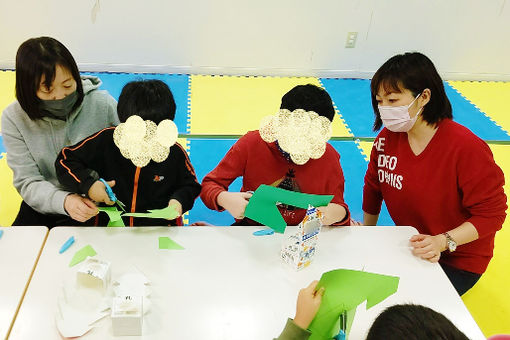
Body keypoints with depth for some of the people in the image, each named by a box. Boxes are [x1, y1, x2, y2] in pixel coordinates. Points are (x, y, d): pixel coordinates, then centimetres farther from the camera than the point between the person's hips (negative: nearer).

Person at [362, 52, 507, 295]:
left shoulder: (466, 148, -25)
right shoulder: (387, 138, -8)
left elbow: (492, 214, -19)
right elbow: (373, 188, 8)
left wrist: (443, 242, -30)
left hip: (458, 260, -5)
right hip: (408, 245, 5)